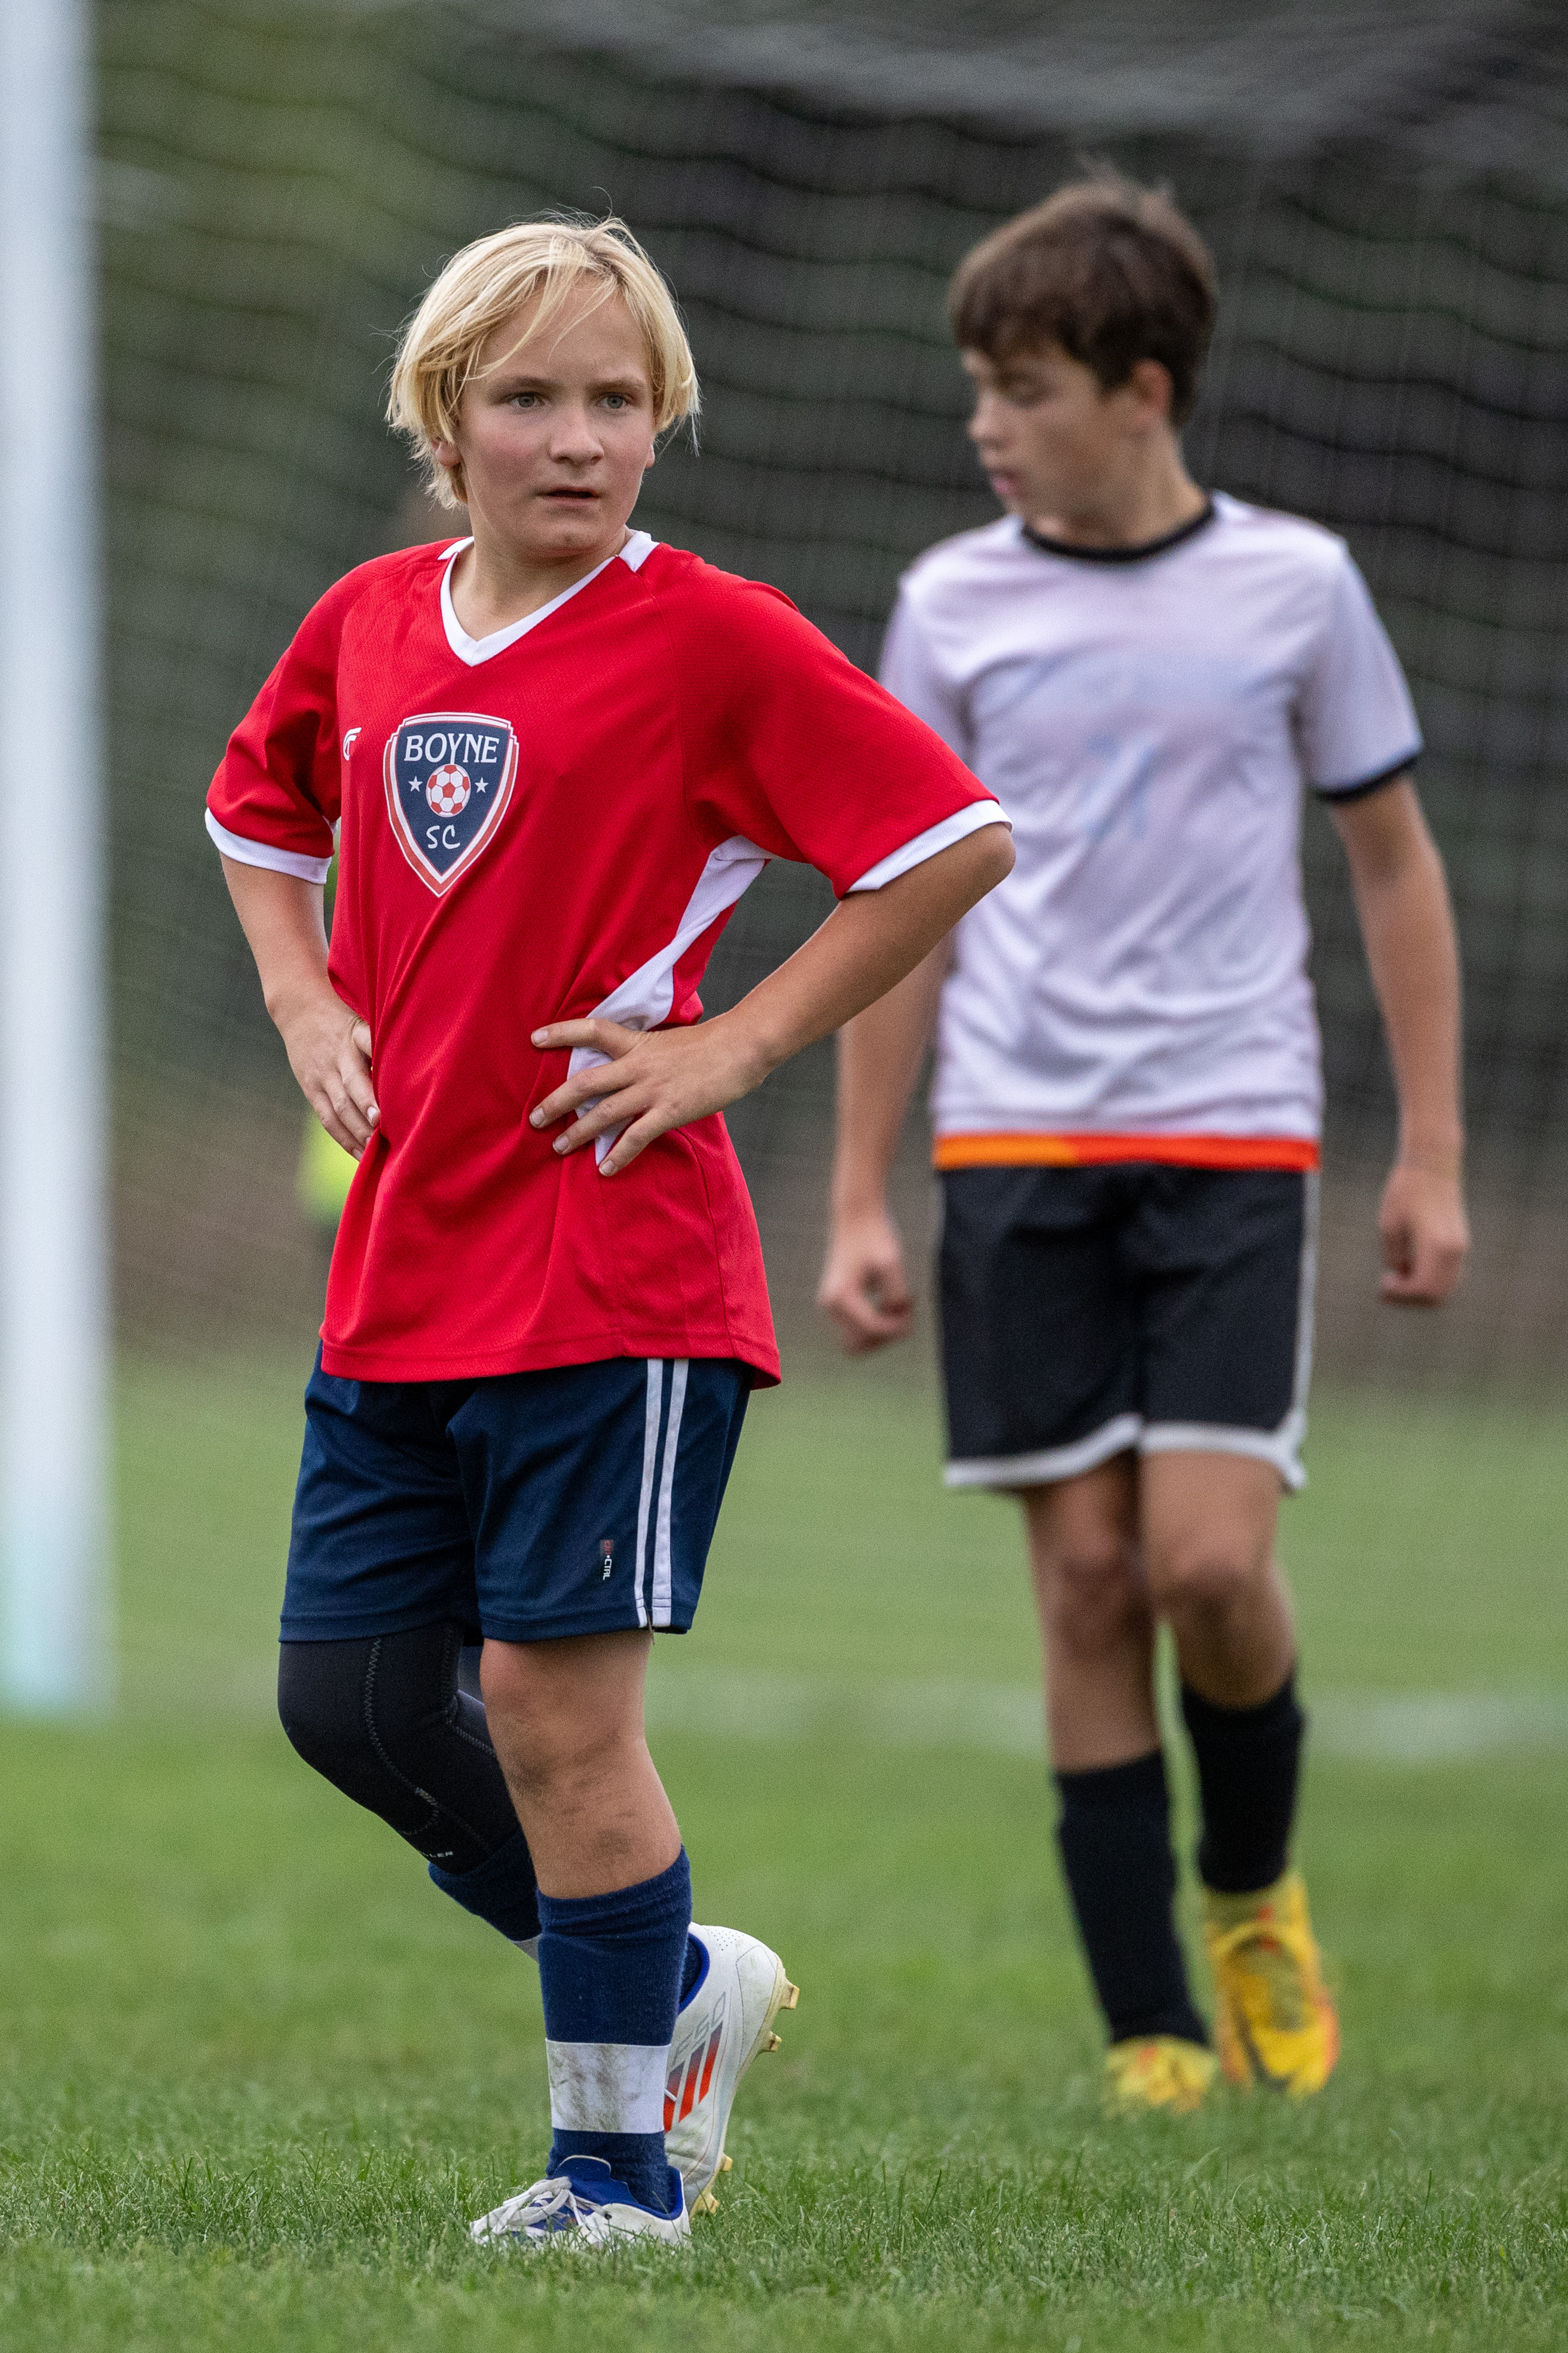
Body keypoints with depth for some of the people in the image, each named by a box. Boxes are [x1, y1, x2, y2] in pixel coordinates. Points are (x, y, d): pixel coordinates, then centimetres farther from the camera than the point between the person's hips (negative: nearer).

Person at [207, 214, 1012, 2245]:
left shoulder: (710, 639, -9)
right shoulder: (368, 624, 8)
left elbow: (959, 843, -10)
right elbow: (259, 817, 28)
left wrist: (739, 1040, -11)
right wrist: (308, 1007, 11)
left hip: (614, 1274, -7)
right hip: (400, 1271, 7)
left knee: (557, 1704, -6)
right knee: (350, 1696, 8)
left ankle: (620, 2155, 7)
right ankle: (675, 1981, 27)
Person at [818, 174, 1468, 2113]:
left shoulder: (1293, 585, 2)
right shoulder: (955, 605, 5)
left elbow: (1394, 864, 10)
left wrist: (1432, 1154, 6)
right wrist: (860, 1203, 6)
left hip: (1233, 1139, -1)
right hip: (1017, 1148, 1)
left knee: (1209, 1558, -14)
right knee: (1087, 1580, -2)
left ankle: (1255, 1894, 15)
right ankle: (1151, 2031, 3)